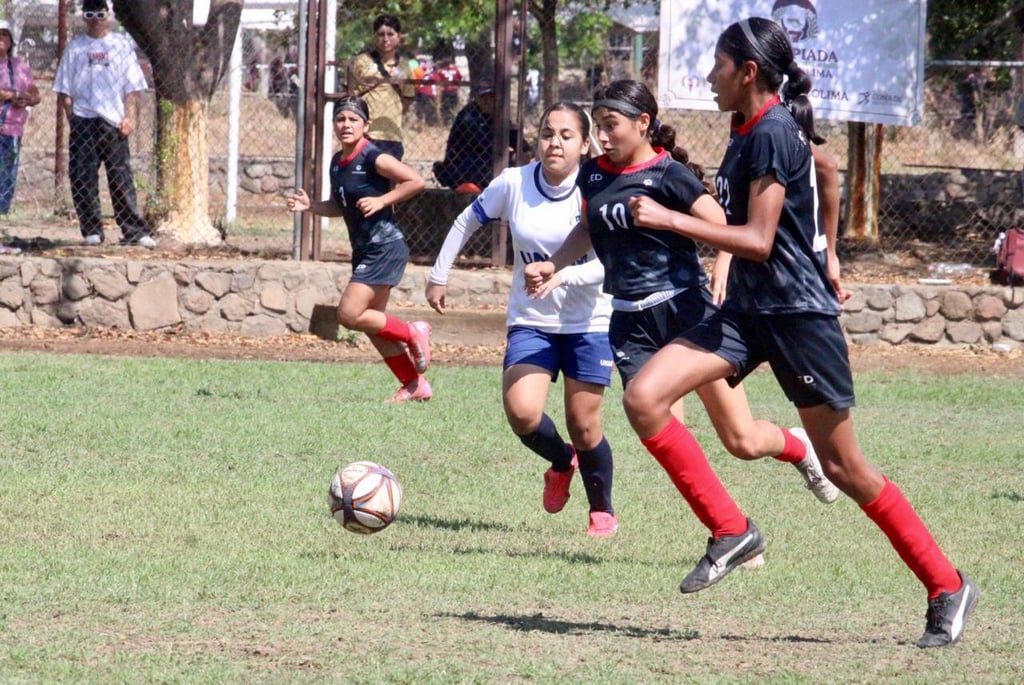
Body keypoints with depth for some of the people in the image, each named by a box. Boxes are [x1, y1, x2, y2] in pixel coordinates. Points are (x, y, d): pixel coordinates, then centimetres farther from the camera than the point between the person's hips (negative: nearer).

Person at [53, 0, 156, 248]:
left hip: (114, 122, -1)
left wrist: (129, 118, -4)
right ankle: (92, 231, 4)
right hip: (83, 122, 1)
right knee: (83, 179, -2)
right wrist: (71, 116, -1)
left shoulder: (121, 46, 10)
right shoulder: (75, 48, 12)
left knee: (121, 178, -3)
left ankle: (135, 232, -3)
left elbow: (132, 87, 7)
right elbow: (64, 88, 10)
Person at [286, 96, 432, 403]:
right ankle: (415, 384, 20)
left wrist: (381, 201, -19)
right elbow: (339, 207, 22)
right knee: (372, 325, 11)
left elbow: (416, 182, -15)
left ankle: (412, 334, 3)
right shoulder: (337, 162, 10)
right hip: (364, 251, 9)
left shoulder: (373, 158, -14)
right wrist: (309, 206, 5)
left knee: (349, 314, -15)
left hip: (385, 248, -9)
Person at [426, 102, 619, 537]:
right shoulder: (514, 184, -6)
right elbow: (468, 221, 11)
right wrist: (439, 275, 13)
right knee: (522, 411, -19)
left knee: (583, 425, -2)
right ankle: (560, 462, 15)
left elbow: (609, 263, -21)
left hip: (589, 324, -2)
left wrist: (561, 276, -36)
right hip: (531, 322, 2)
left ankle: (602, 511, 23)